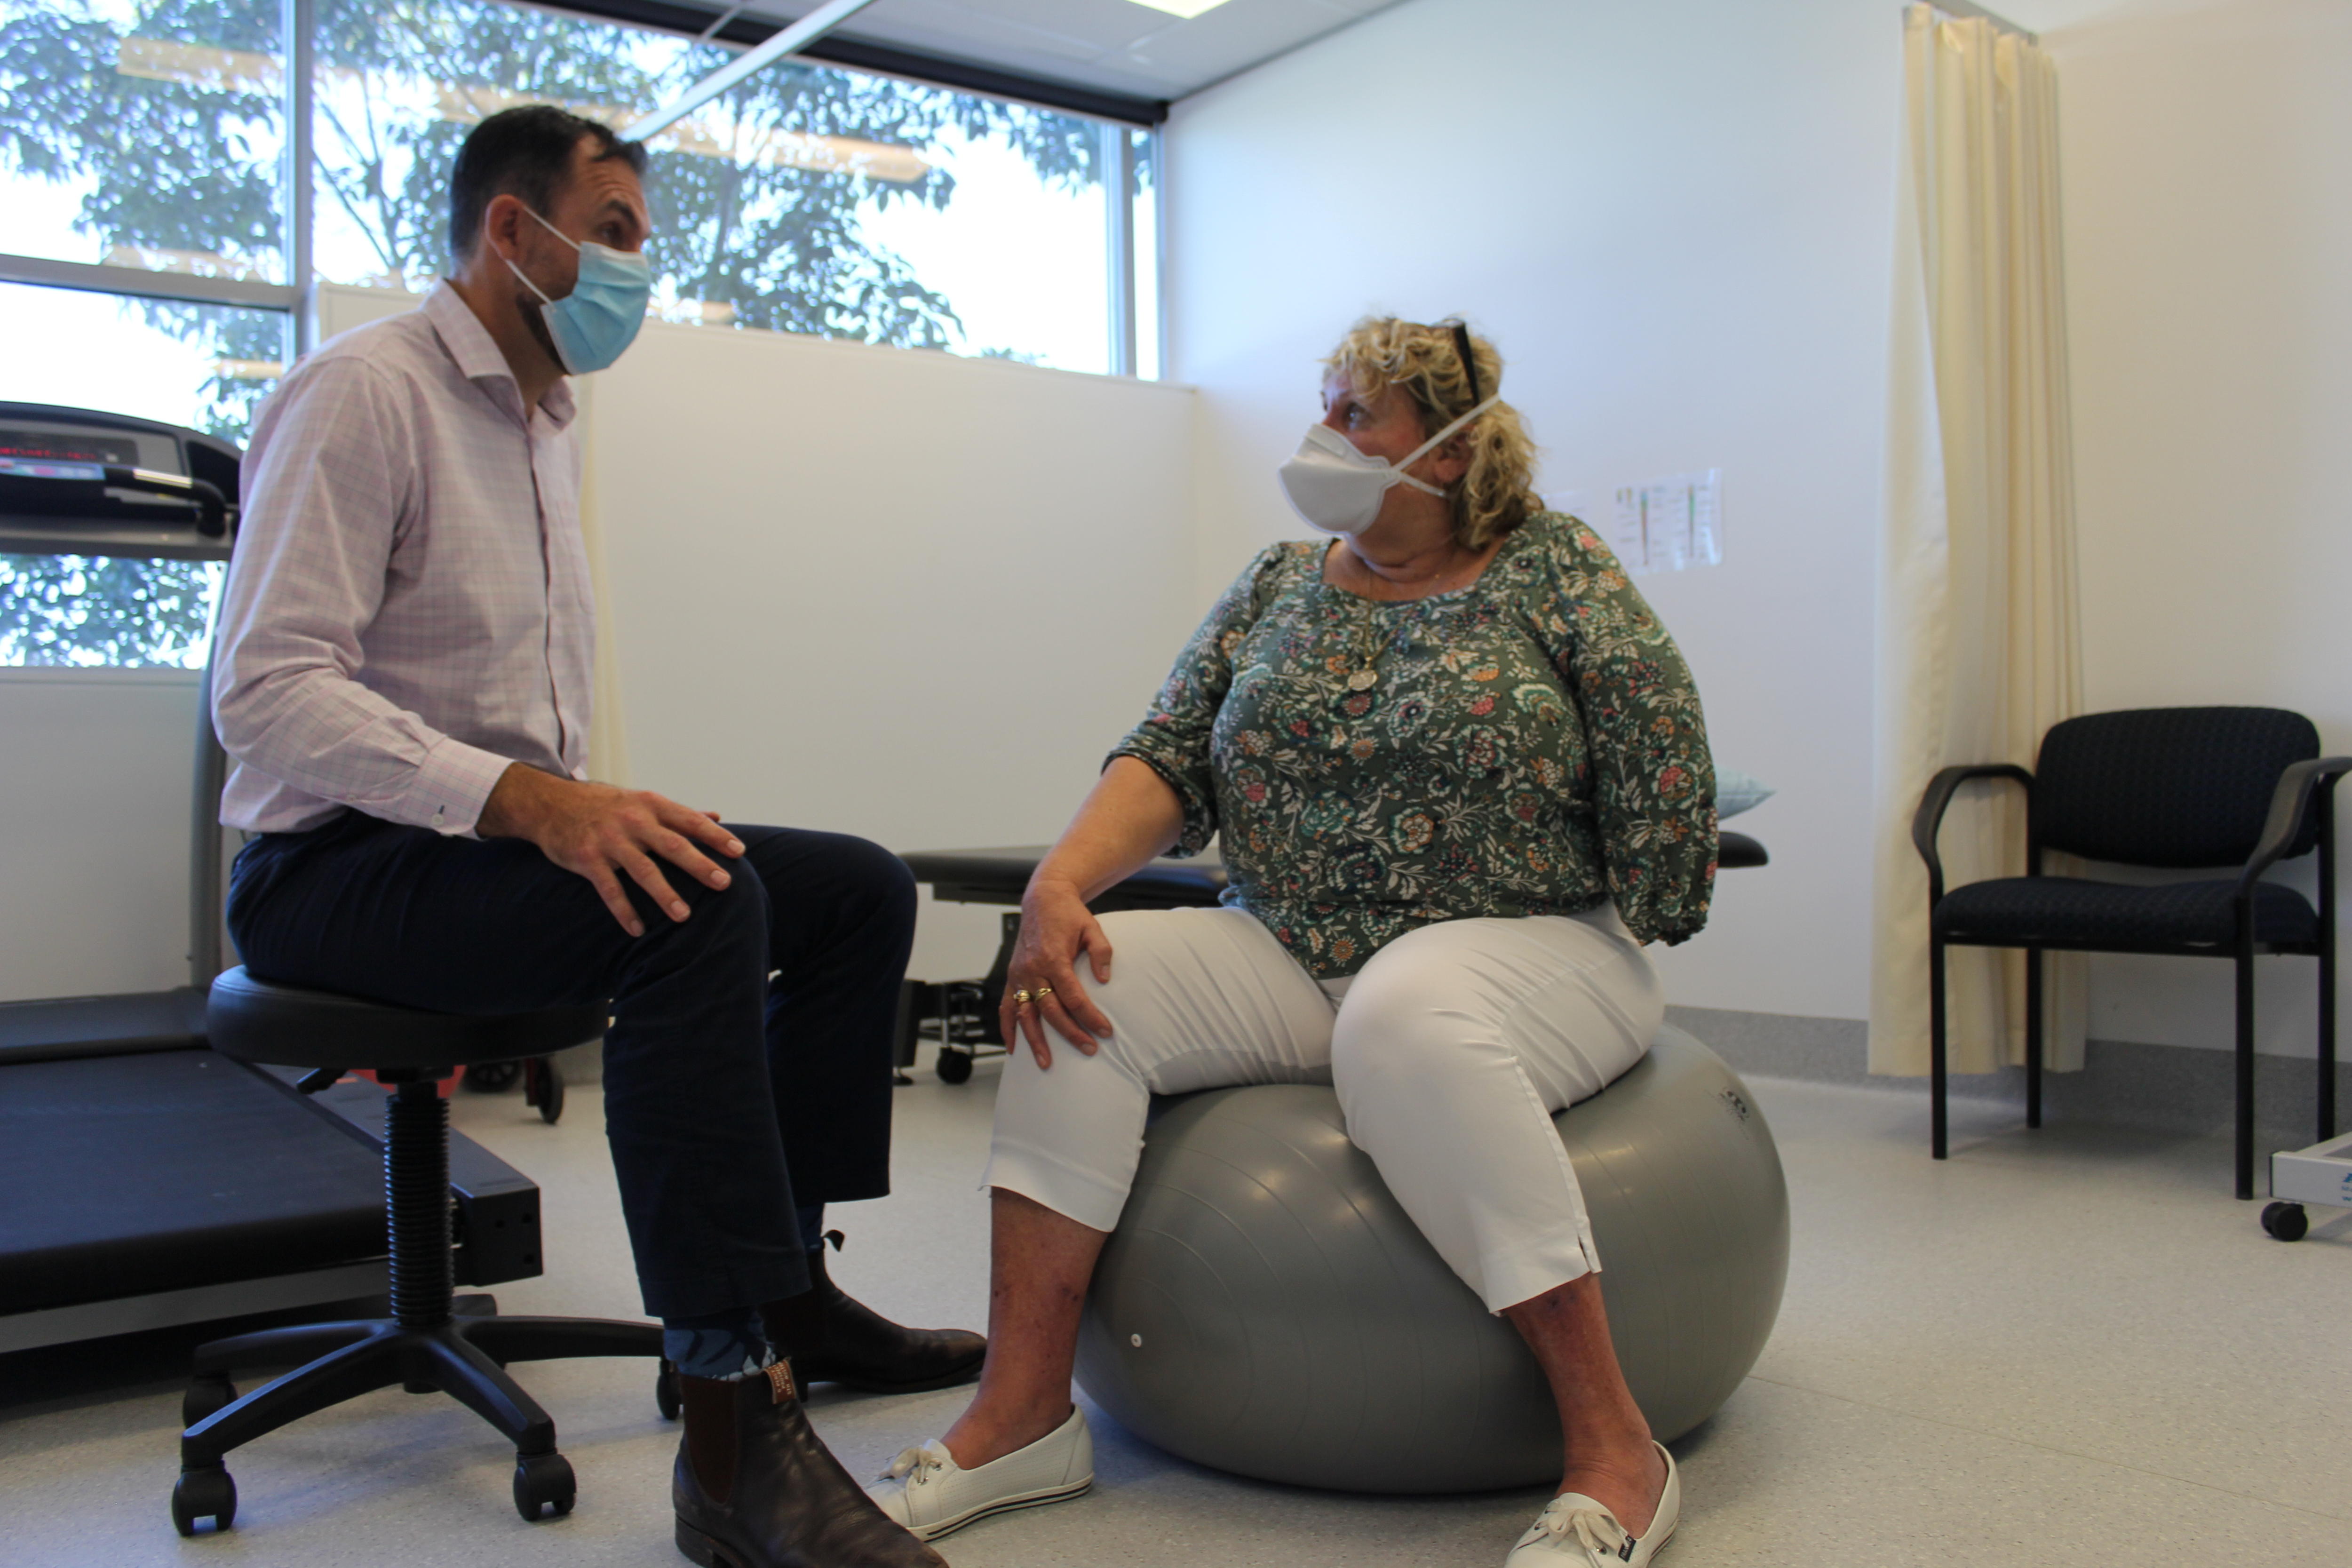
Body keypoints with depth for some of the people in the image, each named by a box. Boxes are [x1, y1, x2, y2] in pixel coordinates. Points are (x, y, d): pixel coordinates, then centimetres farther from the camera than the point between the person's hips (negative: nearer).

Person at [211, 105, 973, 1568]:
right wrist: (528, 799, -33)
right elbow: (268, 694, -23)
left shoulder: (548, 421, 17)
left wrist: (587, 817, 6)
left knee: (862, 890, 1)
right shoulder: (366, 392, -11)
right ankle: (734, 1434, -32)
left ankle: (790, 1294, 8)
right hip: (342, 864, -9)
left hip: (505, 842, 9)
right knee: (700, 902, -35)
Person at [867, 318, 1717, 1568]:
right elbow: (1170, 757, 2)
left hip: (1526, 947, -4)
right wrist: (1061, 881, -14)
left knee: (1401, 1018, -38)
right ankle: (1023, 1411, -15)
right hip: (1295, 956, 5)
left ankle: (1614, 1451, -30)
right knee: (1089, 979, -17)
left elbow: (1662, 764, -5)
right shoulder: (1277, 585, 11)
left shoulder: (1556, 568, 0)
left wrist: (1613, 962, -6)